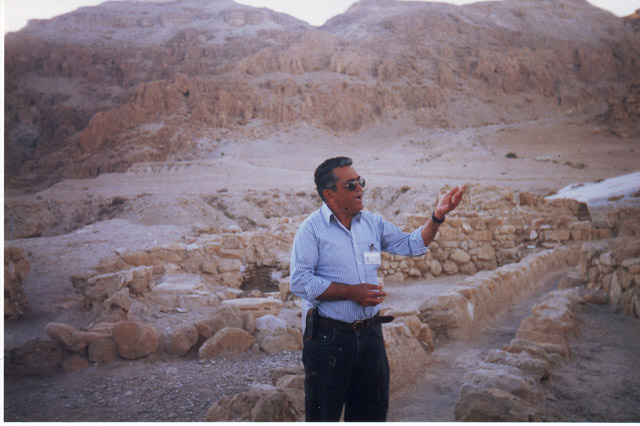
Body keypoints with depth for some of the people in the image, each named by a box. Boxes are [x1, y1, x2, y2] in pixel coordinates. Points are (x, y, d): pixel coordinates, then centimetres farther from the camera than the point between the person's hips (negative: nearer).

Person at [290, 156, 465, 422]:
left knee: (373, 409, 17)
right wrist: (351, 292, -19)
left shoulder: (373, 223, 9)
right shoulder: (312, 229, -10)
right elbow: (299, 282, -17)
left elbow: (412, 245, 12)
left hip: (369, 334, 6)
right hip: (328, 337, -5)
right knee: (324, 415, 7)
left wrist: (438, 216, -2)